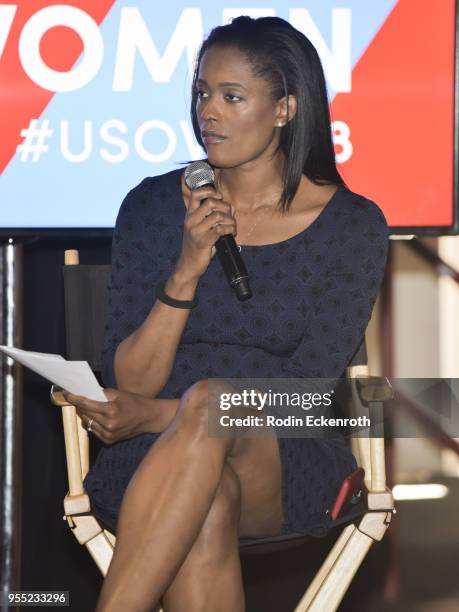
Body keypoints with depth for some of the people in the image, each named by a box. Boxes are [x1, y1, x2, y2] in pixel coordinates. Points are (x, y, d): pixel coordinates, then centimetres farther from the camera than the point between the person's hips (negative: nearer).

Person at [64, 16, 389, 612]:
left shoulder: (352, 225, -1)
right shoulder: (152, 206, 4)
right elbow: (129, 384, 0)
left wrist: (157, 414, -14)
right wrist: (186, 272, -16)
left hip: (289, 468, -1)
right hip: (155, 463, 1)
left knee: (208, 403, -36)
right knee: (205, 506, -37)